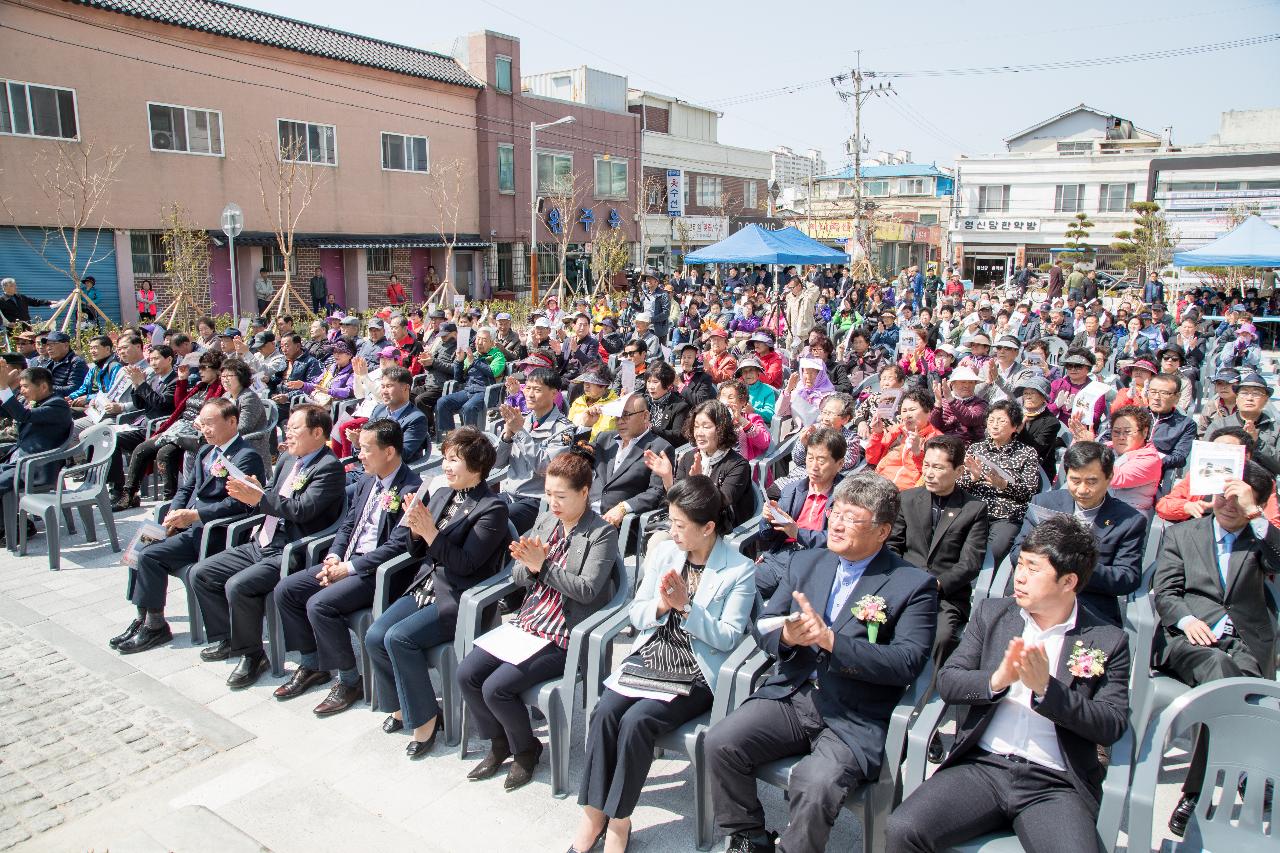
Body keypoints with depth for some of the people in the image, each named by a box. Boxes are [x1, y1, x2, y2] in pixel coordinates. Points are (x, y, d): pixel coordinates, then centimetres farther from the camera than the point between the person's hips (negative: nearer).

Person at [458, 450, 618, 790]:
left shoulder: (602, 533, -10)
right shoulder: (545, 521, 9)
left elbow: (587, 589, -19)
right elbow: (518, 577, 9)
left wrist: (542, 566, -20)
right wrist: (530, 565, -14)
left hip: (564, 638, -7)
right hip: (527, 623, 7)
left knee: (496, 687, -18)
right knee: (466, 674, -6)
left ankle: (526, 748, 11)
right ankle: (499, 742, 18)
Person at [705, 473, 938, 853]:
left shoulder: (914, 584, -4)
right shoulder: (806, 562, 12)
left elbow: (907, 663, -14)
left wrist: (830, 640, -23)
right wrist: (787, 636, -13)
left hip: (855, 719, -5)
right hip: (791, 694, 5)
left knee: (815, 785, -29)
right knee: (720, 742, -14)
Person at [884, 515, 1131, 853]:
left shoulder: (1108, 641, 5)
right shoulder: (992, 613, 11)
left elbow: (1111, 727, -2)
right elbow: (947, 682, 5)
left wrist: (1046, 688, -15)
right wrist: (996, 681, -14)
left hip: (1055, 783, -1)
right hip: (981, 765, 2)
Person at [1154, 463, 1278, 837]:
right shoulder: (1182, 533, 19)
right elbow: (1165, 593, 9)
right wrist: (1187, 620, -10)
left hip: (1246, 645, 0)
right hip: (1189, 639, 0)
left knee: (1224, 677, -33)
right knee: (1219, 667, -35)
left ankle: (1196, 792, -25)